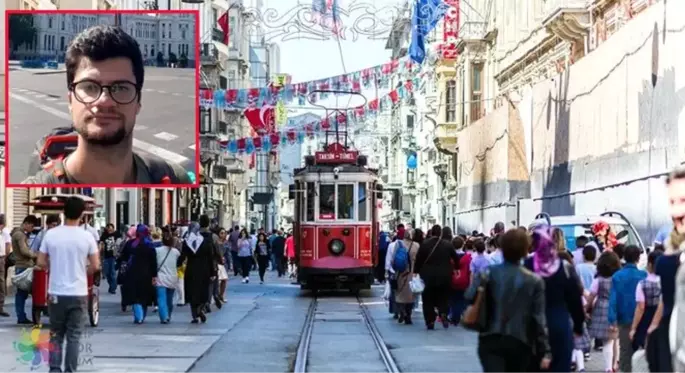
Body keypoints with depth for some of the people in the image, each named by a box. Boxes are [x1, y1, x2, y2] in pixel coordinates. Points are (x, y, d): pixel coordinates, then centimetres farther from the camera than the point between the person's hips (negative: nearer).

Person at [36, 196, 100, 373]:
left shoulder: (50, 234, -4)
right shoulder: (87, 236, -7)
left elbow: (41, 263, 2)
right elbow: (95, 266, -4)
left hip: (56, 293, 1)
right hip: (78, 294, -1)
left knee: (56, 334, 12)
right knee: (74, 336, 6)